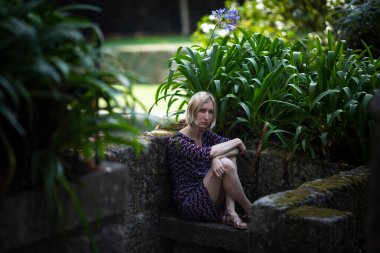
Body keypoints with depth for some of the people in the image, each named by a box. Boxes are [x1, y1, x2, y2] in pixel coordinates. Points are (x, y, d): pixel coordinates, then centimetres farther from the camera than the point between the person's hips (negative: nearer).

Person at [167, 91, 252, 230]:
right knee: (225, 165, -27)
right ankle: (250, 210, -9)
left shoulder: (206, 135, 10)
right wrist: (236, 141, -15)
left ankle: (230, 213, -20)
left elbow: (238, 148, -2)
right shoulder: (177, 140, -12)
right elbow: (204, 153, -29)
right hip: (190, 203, -7)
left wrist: (218, 156, -24)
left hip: (212, 201, 7)